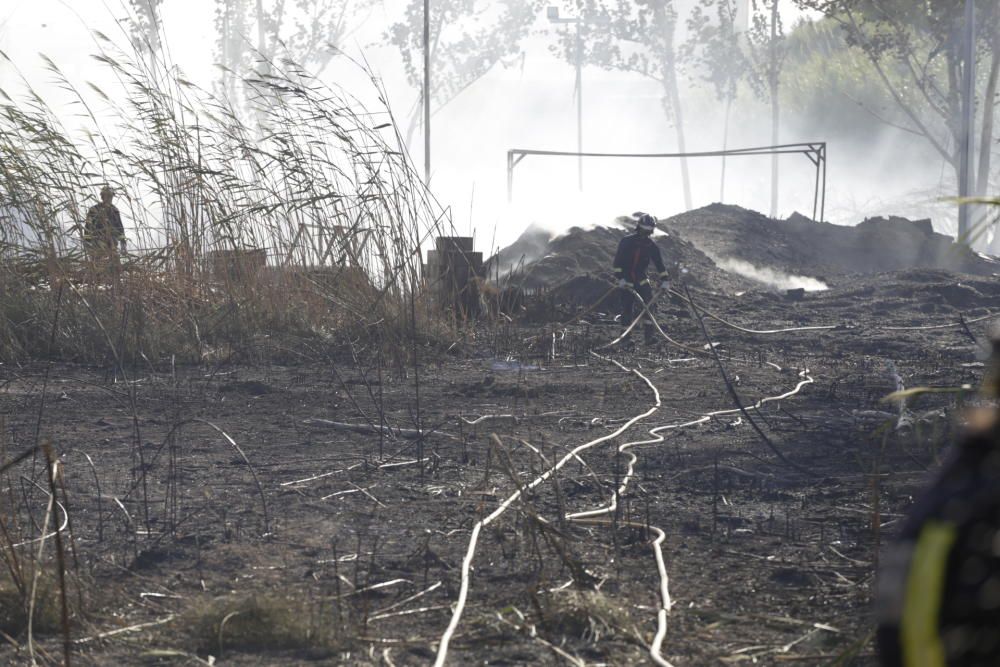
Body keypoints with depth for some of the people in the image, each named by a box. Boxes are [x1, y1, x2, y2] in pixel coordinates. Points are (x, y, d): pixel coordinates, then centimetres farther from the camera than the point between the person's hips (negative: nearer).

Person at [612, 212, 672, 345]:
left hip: (642, 280, 2)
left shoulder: (651, 245, -4)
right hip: (627, 281, -2)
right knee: (627, 309, -2)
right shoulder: (626, 242, -12)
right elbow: (618, 261, -14)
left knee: (649, 305, -16)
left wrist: (665, 280, -7)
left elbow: (659, 263, 0)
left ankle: (650, 335, -17)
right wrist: (620, 278, -25)